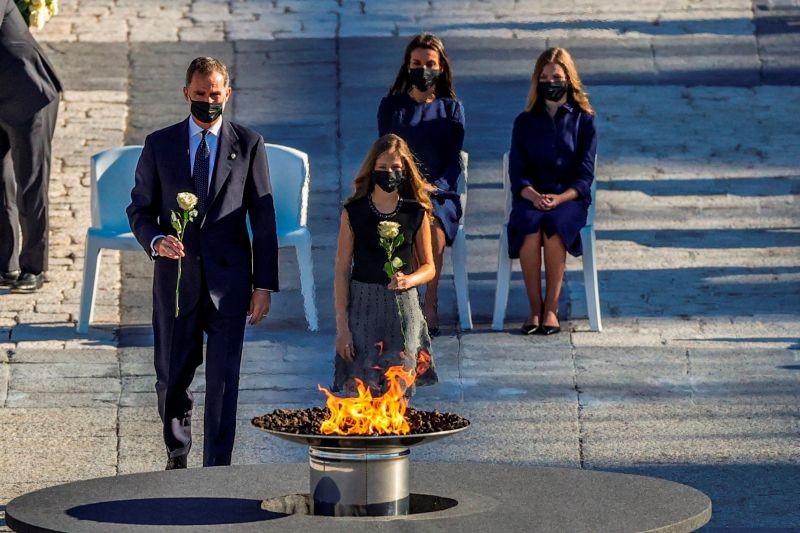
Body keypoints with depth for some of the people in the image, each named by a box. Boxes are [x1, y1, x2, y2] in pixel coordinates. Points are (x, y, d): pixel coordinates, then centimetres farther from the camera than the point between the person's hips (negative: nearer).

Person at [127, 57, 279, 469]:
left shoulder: (248, 144, 4)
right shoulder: (159, 144, 6)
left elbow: (263, 217, 4)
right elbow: (140, 207, 9)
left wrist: (264, 283, 0)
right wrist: (155, 240, -13)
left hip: (228, 279, -1)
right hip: (176, 277, 1)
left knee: (223, 380, -5)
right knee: (172, 377, 8)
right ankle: (177, 455, 29)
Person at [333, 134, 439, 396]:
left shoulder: (416, 213, 3)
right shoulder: (354, 212, -1)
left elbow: (428, 267, 11)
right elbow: (342, 271, 0)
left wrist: (409, 279, -13)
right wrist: (342, 326, -5)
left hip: (402, 308, 1)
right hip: (363, 307, -1)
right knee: (364, 390, -6)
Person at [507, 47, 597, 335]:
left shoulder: (583, 120, 9)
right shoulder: (525, 122, 14)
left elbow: (585, 174, 1)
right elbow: (517, 172, 6)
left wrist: (559, 198, -17)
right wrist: (534, 196, -16)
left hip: (570, 198, -1)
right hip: (531, 197, 1)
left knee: (554, 226, -35)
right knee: (529, 227, -34)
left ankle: (551, 309, -28)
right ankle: (535, 309, -27)